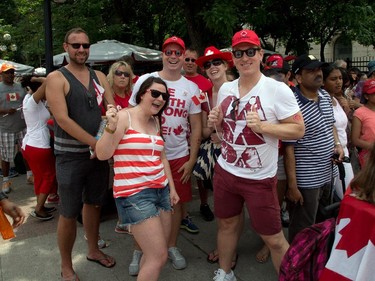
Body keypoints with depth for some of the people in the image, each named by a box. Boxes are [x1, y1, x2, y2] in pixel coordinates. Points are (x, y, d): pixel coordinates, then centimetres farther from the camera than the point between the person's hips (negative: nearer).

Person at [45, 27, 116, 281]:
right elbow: (62, 119, -17)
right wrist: (95, 143, -21)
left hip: (100, 151, 5)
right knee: (69, 213, 4)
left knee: (94, 203, 19)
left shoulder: (99, 77, 9)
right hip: (71, 155, -5)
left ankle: (93, 250, 40)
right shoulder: (57, 78, -7)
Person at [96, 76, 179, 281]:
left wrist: (172, 188, 18)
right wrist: (111, 127, -28)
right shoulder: (124, 117, -9)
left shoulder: (155, 122, 12)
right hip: (134, 194, -8)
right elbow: (102, 155, -14)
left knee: (157, 254, 12)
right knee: (158, 257, -7)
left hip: (161, 191, 8)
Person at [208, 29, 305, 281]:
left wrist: (262, 126, -25)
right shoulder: (225, 89, 4)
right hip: (225, 171, 6)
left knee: (273, 238, 5)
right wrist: (217, 122, -6)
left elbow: (299, 129, -13)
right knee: (226, 224, 21)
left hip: (259, 178, -5)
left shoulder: (278, 90, -13)